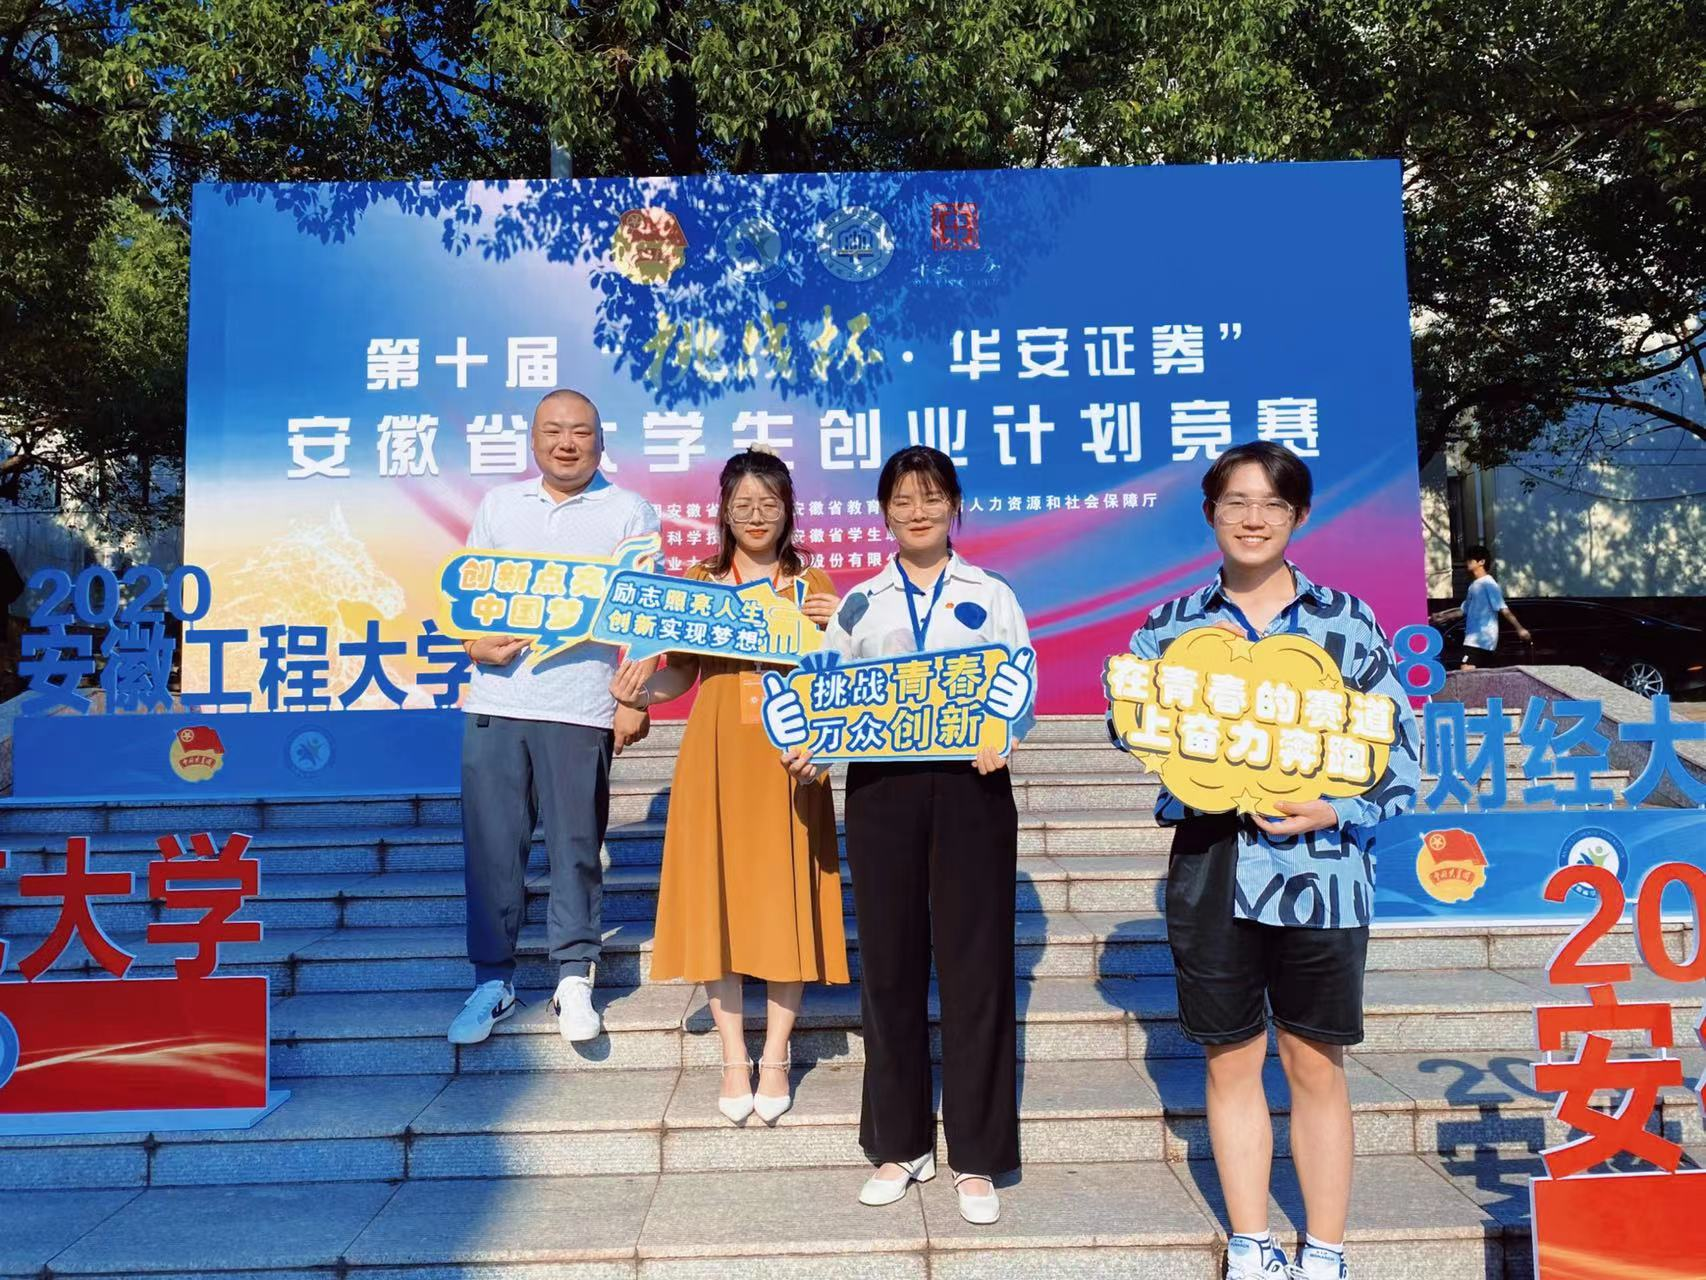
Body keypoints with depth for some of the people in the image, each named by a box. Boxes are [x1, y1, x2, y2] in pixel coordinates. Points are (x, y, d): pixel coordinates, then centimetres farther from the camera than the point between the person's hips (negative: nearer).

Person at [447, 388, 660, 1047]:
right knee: (491, 843, 5)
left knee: (576, 844, 3)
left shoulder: (629, 512, 5)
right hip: (495, 701, 3)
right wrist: (474, 642, -3)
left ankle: (574, 977, 18)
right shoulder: (499, 504, 16)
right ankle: (493, 979, 19)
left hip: (580, 707, -3)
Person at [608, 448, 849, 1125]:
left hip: (787, 757, 0)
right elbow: (681, 671, 6)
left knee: (786, 899, 3)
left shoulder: (813, 584, 8)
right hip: (717, 757, 1)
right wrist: (641, 690, -13)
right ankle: (733, 1059, 17)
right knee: (718, 898, 2)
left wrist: (836, 627, -12)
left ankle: (776, 1058, 18)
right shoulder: (695, 581, 9)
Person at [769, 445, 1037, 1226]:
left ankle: (977, 1157, 15)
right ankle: (899, 1143, 24)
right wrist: (805, 748, -11)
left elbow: (1020, 685, 1)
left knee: (974, 963, 1)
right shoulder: (858, 603, 12)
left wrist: (1000, 739, -19)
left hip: (969, 784, -1)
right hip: (881, 787, 2)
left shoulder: (991, 595, 8)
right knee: (890, 964, 8)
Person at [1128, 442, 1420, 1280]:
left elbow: (1398, 741, 0)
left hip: (1317, 870, -1)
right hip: (1211, 868, 2)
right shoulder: (1172, 624, 4)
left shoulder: (1345, 618, 0)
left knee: (1315, 1064, 11)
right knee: (1231, 1061, 13)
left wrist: (1341, 810, -15)